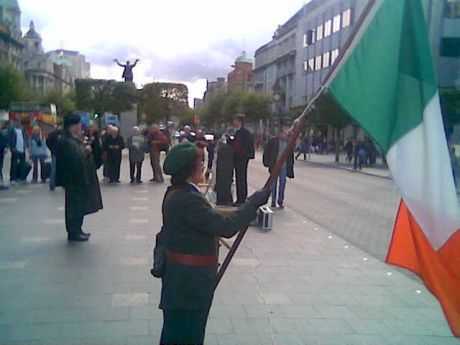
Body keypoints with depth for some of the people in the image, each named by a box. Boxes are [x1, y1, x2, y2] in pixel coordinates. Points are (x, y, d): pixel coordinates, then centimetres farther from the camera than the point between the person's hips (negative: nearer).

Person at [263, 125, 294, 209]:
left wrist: (290, 166, 3)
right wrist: (267, 163, -5)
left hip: (284, 167, 1)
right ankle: (273, 201, 16)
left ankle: (280, 201, 17)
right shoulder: (273, 141, -5)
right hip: (274, 166, -1)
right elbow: (266, 152, 0)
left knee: (282, 183, 6)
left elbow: (291, 154, 7)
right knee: (273, 183, 6)